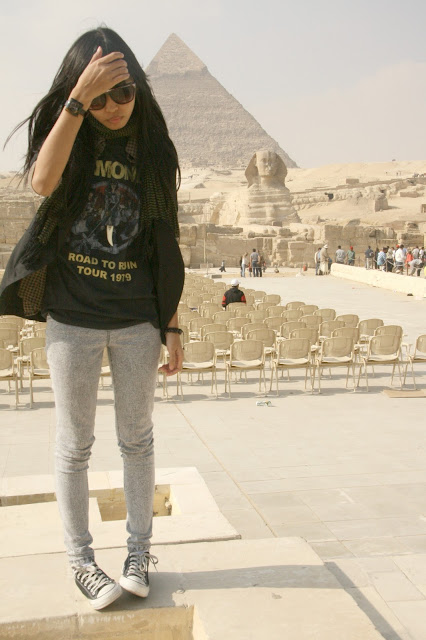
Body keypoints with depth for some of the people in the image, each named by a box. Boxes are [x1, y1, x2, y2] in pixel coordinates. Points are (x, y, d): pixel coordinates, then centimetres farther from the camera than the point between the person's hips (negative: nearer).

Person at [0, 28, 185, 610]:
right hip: (72, 317, -1)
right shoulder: (67, 137, 0)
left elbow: (165, 247, 6)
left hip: (137, 321, 2)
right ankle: (80, 560, 23)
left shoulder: (153, 150, 5)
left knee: (137, 439, 11)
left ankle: (139, 551, 27)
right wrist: (79, 98, -29)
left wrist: (172, 325, 4)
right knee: (75, 444, 8)